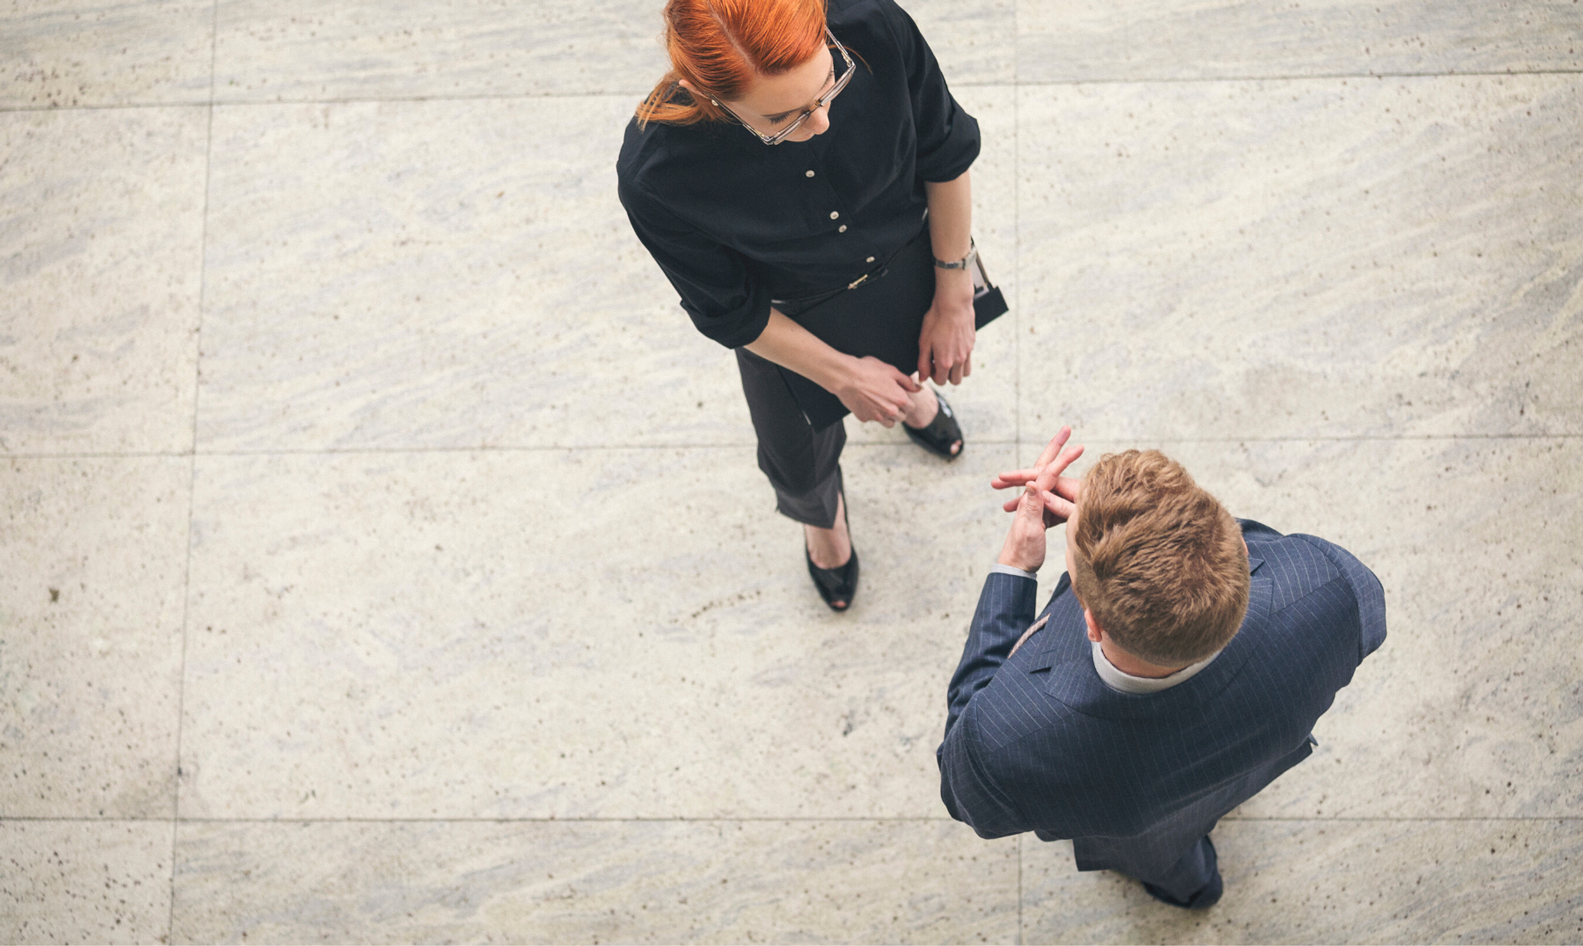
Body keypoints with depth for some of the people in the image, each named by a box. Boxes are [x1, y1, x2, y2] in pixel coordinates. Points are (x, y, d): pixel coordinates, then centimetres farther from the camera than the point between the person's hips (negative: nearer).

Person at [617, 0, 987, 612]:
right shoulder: (654, 175, -42)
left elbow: (947, 155, -16)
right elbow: (728, 313, -21)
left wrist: (953, 298, -7)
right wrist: (842, 376, -12)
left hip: (908, 260, 2)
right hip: (793, 319, -1)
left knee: (914, 366, 36)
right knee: (801, 464, 28)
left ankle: (909, 389, 77)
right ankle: (822, 515, 67)